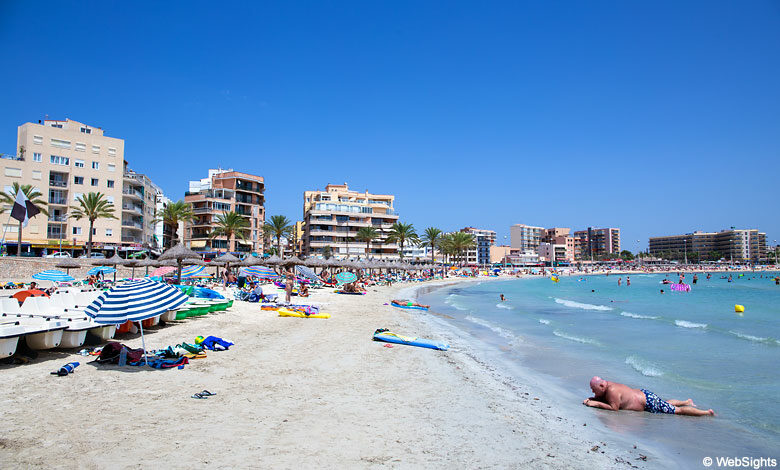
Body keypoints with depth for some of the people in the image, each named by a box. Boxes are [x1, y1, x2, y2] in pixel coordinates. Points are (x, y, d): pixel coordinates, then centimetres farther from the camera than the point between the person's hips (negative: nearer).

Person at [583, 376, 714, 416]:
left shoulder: (612, 391, -31)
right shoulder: (605, 389, -3)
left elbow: (614, 408, -31)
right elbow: (602, 398, 13)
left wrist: (596, 404, -30)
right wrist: (590, 399, -6)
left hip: (649, 403, -9)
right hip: (643, 393, 9)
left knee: (677, 410, 2)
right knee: (667, 403, 32)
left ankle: (707, 412, 14)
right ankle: (687, 402, 53)